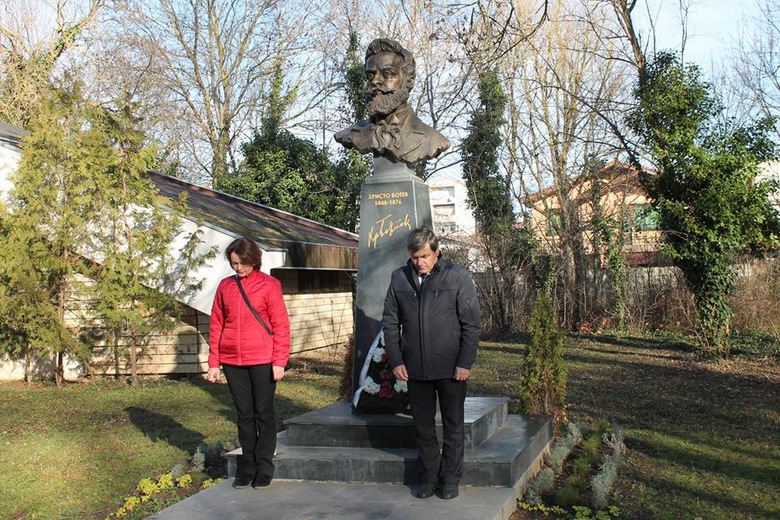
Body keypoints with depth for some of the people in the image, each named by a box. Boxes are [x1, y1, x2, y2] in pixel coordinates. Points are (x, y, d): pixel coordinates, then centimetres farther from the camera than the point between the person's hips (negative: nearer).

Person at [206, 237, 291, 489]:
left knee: (263, 413, 5)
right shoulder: (225, 286, 7)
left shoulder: (269, 285, -3)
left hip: (262, 361, -3)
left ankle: (264, 468, 17)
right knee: (244, 415, 11)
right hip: (232, 361, 3)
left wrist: (279, 362, -10)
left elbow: (281, 325, -5)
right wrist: (213, 363, 6)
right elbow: (216, 326, 9)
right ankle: (247, 467, 21)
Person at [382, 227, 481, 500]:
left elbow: (472, 323, -5)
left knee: (453, 426, 10)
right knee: (423, 427, 13)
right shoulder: (399, 278, 2)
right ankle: (428, 477, 26)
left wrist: (465, 363, -10)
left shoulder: (457, 276, -6)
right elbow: (390, 322, 7)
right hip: (415, 369, 3)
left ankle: (450, 478, 23)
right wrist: (396, 361, 0)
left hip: (451, 369, -2)